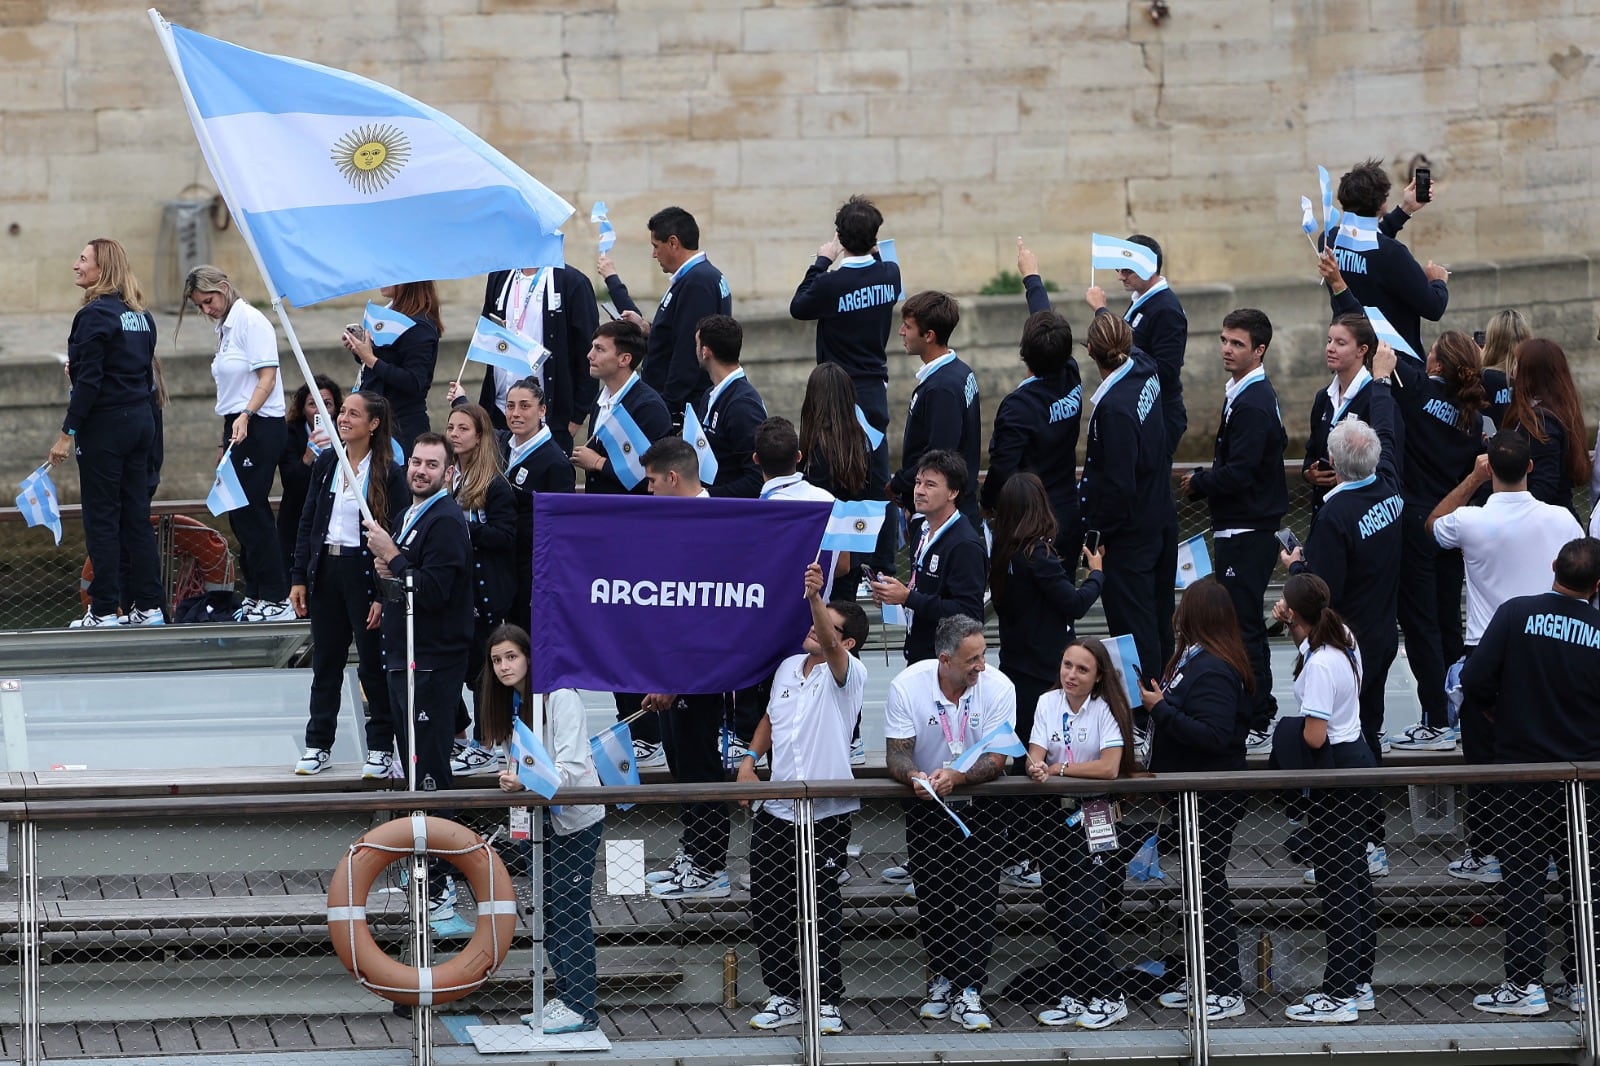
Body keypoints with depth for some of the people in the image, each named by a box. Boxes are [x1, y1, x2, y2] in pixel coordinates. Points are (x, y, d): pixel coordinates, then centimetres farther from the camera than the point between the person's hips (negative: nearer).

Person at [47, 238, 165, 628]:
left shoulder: (95, 315, -14)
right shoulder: (140, 315, 12)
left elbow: (89, 381, -18)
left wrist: (67, 433, -15)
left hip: (105, 424, -8)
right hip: (141, 420, 8)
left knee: (101, 519, -3)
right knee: (137, 515, 10)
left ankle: (104, 610, -2)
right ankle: (149, 606, 9)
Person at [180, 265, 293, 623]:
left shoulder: (252, 322, -10)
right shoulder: (224, 328, 17)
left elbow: (267, 379, -17)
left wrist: (245, 417, -28)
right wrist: (225, 441, 18)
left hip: (260, 427, -9)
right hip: (237, 428, 9)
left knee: (251, 511, -11)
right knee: (239, 515, 7)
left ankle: (277, 599, -9)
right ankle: (256, 595, 11)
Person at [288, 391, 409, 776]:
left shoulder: (389, 473, -7)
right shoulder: (325, 463, 7)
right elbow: (307, 521, 10)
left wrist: (384, 594, -15)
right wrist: (299, 577, 4)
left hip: (364, 571, -5)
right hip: (325, 569, 5)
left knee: (373, 662, 0)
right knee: (325, 661, 10)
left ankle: (380, 749, 9)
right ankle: (318, 745, 17)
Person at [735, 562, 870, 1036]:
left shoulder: (847, 673, -8)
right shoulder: (788, 667, 12)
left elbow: (829, 644, -31)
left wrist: (814, 597, -47)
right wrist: (750, 758, 11)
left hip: (826, 815, -6)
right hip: (775, 812, 6)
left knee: (822, 912, -1)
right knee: (769, 909, 8)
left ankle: (827, 1001, 9)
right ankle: (782, 996, 19)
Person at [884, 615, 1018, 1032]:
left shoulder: (998, 688, -20)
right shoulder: (907, 686, -18)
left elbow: (995, 760, -22)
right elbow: (896, 755, -18)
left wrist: (956, 776, -42)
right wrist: (914, 777, -42)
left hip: (978, 802, -1)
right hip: (925, 804, 1)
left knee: (978, 896, -10)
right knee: (931, 896, 6)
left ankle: (968, 993, -10)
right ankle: (941, 978, 23)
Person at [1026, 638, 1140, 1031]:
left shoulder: (1107, 708, -9)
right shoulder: (1048, 703, 3)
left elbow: (1109, 768, -20)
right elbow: (1035, 756, -8)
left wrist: (1057, 769, -16)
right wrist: (1036, 769, -31)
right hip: (1056, 816, 5)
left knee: (1083, 910, -10)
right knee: (1060, 911, 5)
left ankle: (1109, 998, -1)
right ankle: (1075, 998, 13)